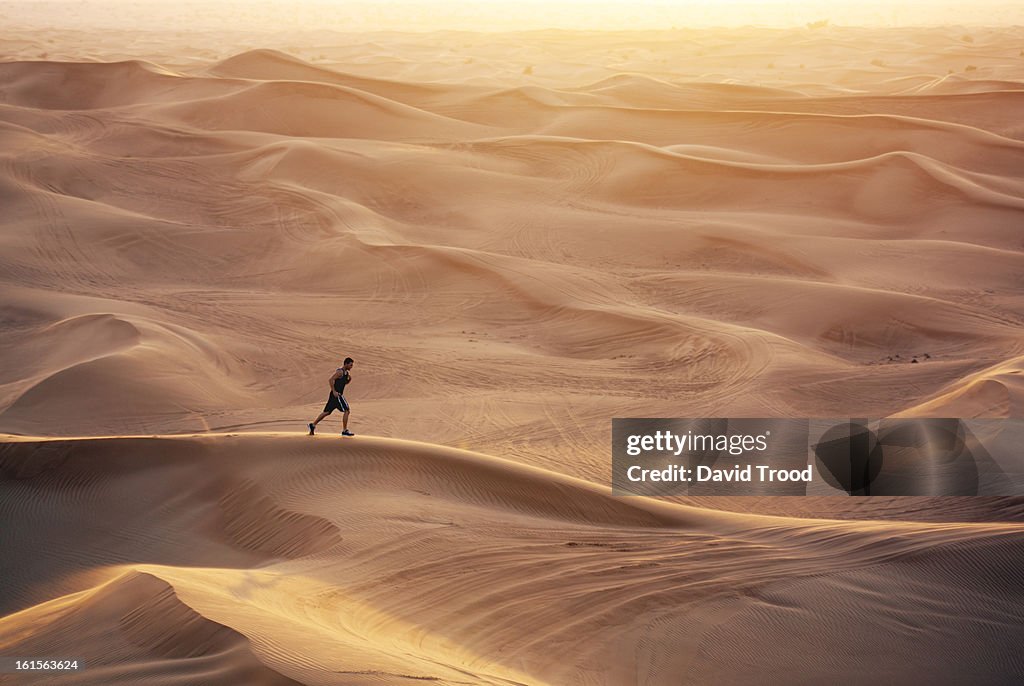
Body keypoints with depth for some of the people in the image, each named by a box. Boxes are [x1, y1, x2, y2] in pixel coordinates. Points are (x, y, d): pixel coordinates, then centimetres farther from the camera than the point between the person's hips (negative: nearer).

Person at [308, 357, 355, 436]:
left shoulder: (346, 372, 15)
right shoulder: (339, 371, -14)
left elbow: (344, 383, 28)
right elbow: (330, 380, -21)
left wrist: (349, 379, 7)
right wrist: (334, 391, -22)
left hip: (339, 395, 10)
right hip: (336, 394, -10)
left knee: (327, 412, 13)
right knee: (346, 410, -8)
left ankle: (313, 424, 18)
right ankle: (345, 430, -4)